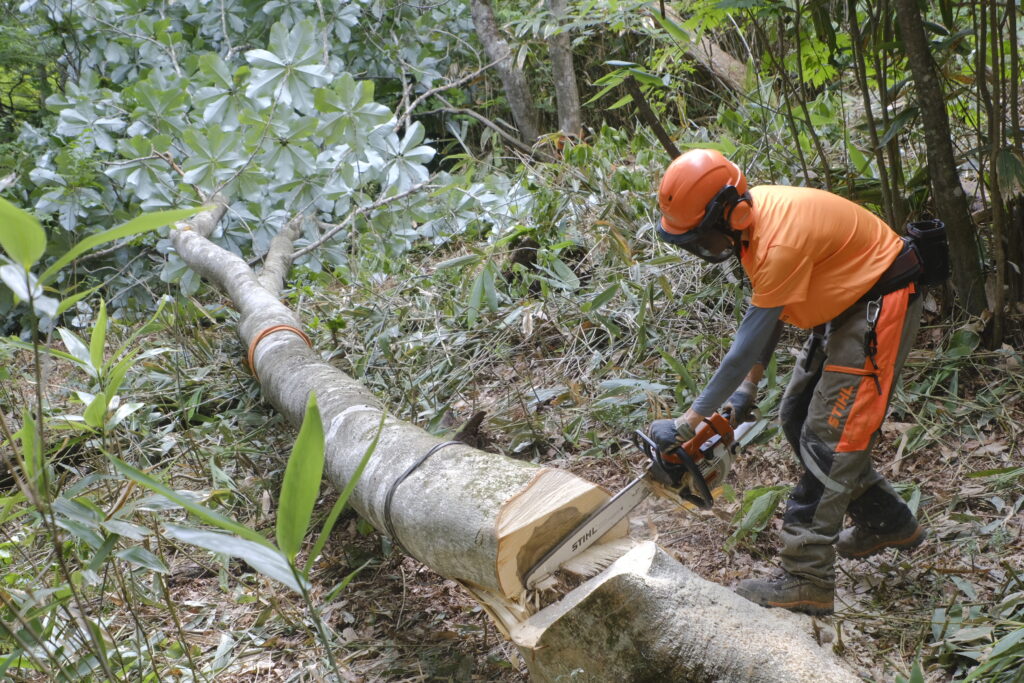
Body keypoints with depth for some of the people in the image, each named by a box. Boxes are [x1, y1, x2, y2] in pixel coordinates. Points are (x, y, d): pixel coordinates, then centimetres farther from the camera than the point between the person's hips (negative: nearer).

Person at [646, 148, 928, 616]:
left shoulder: (780, 243, -33)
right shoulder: (747, 215, -6)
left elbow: (746, 347, -29)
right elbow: (767, 308, 5)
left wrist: (686, 424, -22)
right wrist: (748, 386, 0)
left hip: (880, 306, -10)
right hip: (843, 304, 10)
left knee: (830, 436, -12)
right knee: (798, 419, 14)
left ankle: (807, 580, -7)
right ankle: (887, 523, 28)